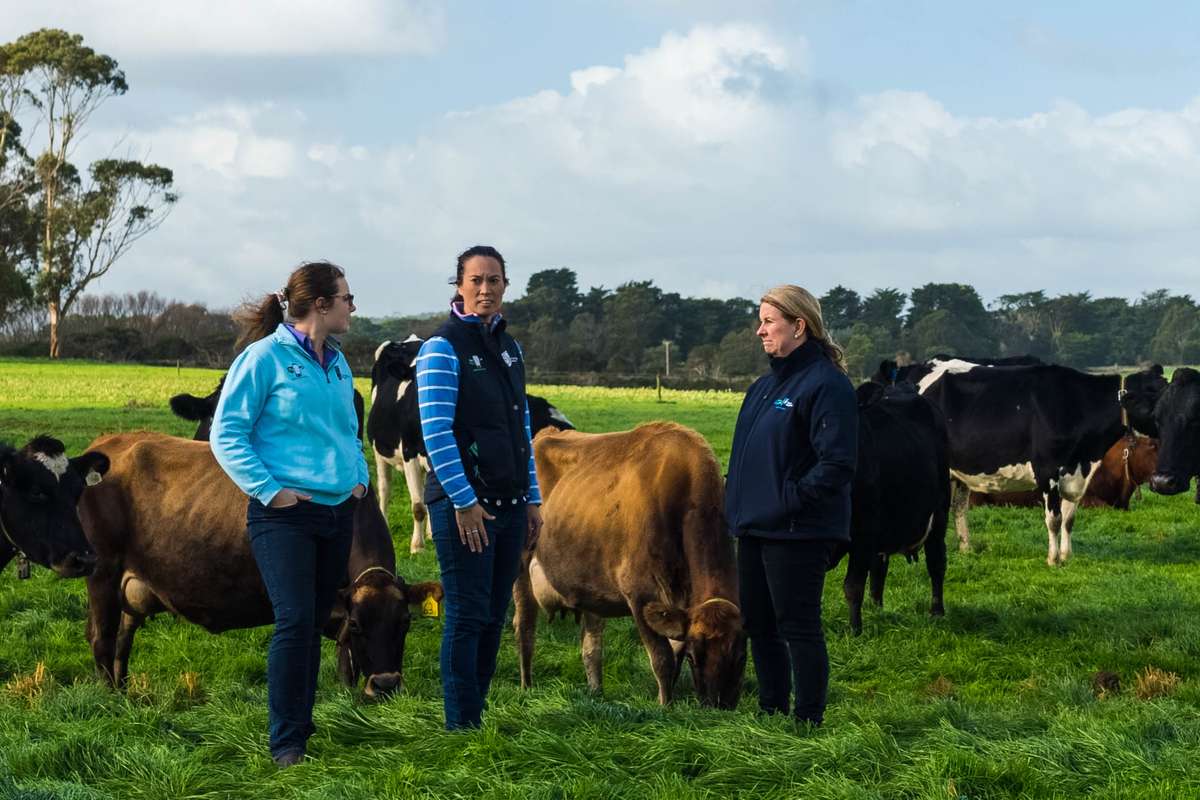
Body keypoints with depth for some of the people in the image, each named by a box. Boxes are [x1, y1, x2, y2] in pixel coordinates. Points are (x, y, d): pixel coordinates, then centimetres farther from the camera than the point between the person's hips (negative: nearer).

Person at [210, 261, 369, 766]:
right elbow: (226, 435, -8)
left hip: (337, 512, 7)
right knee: (295, 621, -16)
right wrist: (270, 491, -15)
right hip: (285, 514, -7)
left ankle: (302, 726, 19)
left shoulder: (337, 364, 15)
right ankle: (286, 743, -11)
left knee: (314, 625, 11)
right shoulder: (265, 358, -7)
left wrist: (359, 478, 12)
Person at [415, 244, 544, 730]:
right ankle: (461, 728, -1)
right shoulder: (443, 347, -8)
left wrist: (532, 499, 14)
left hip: (509, 503, 7)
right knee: (467, 617, -5)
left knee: (493, 618, 8)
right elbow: (435, 432, -14)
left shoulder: (509, 348, 14)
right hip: (464, 503, -7)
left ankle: (476, 720, 15)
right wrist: (464, 501, -17)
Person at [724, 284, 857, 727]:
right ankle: (772, 714, 25)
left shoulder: (826, 385, -14)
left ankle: (808, 722, 3)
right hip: (755, 528, 9)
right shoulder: (765, 386, 15)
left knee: (797, 626, -4)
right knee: (758, 624, 14)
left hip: (797, 533, -9)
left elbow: (837, 464, -20)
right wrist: (735, 500, 11)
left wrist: (791, 500, -19)